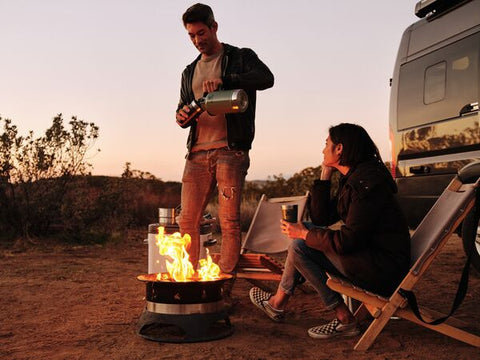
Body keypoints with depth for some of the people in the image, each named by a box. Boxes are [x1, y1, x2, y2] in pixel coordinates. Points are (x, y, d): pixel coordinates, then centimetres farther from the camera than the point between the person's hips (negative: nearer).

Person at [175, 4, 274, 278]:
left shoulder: (241, 58, 6)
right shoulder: (190, 72, 22)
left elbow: (267, 78, -14)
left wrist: (224, 80, -26)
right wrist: (182, 116, -3)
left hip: (230, 151, -5)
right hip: (198, 154, 5)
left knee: (230, 222, -6)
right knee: (187, 221, 2)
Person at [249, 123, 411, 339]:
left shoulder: (368, 182, -20)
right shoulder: (352, 179, 11)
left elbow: (347, 241, -23)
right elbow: (321, 218, 11)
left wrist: (304, 234, -11)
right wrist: (325, 175, 7)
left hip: (384, 268, -10)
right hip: (368, 258, 10)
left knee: (300, 247, -11)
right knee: (304, 238, 10)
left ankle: (344, 319, -4)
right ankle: (278, 303, 13)